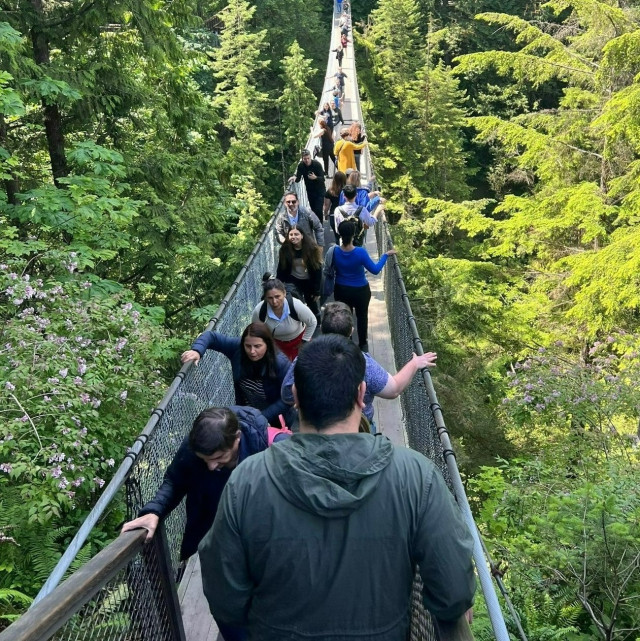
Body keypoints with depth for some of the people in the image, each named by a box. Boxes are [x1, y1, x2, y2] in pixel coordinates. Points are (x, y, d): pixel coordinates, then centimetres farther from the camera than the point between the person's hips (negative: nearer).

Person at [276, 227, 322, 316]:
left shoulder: (311, 249, -20)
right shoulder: (285, 249, -13)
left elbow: (317, 269, -15)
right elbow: (281, 270, -5)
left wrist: (317, 290, -13)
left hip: (309, 282, -1)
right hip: (293, 282, 1)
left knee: (312, 307, 14)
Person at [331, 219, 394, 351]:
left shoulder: (334, 251, -19)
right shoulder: (360, 252, -28)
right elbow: (375, 270, -18)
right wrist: (385, 255, -6)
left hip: (341, 290, 2)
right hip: (360, 291, -2)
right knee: (362, 317, 21)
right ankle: (363, 344, 38)